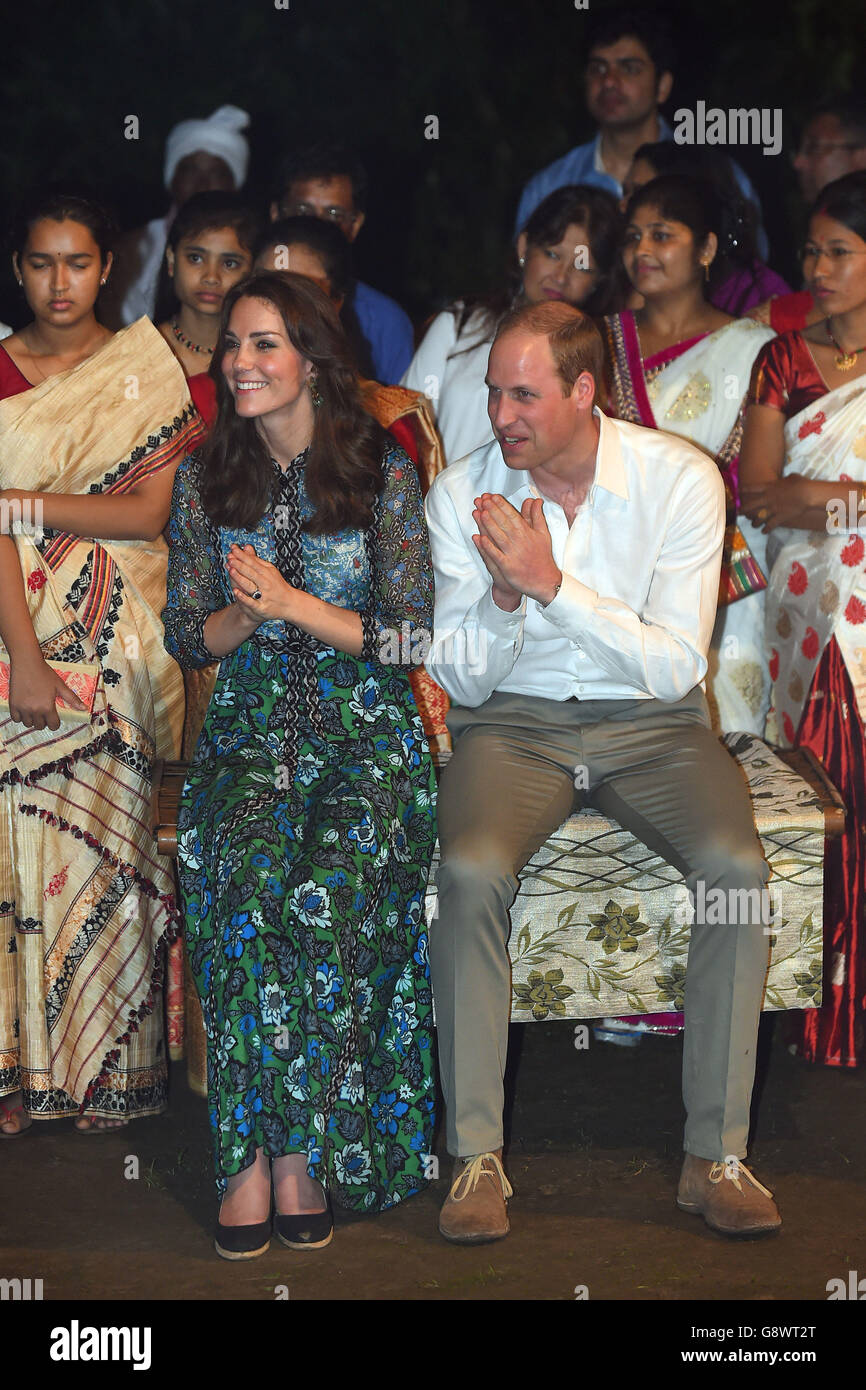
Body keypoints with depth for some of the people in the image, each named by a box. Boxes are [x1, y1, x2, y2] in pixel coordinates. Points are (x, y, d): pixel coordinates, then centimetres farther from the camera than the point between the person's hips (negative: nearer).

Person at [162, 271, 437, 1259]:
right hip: (252, 722, 2)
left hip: (366, 727, -2)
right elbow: (185, 638, 13)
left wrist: (295, 603, -13)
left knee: (327, 892, -31)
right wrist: (248, 613, -9)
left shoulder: (383, 475, 1)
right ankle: (254, 1150, -23)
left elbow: (411, 634, -1)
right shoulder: (204, 482, 10)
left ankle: (296, 1144, -16)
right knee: (238, 879, -31)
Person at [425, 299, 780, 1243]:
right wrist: (502, 598, -23)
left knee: (738, 868, -28)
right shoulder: (459, 495, -5)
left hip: (651, 723, 0)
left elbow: (676, 664, -16)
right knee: (469, 871, -30)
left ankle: (715, 1156, -17)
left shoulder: (681, 478, -10)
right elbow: (463, 681, -3)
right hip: (516, 721, 1)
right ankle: (477, 1157, -18)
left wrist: (552, 584, -26)